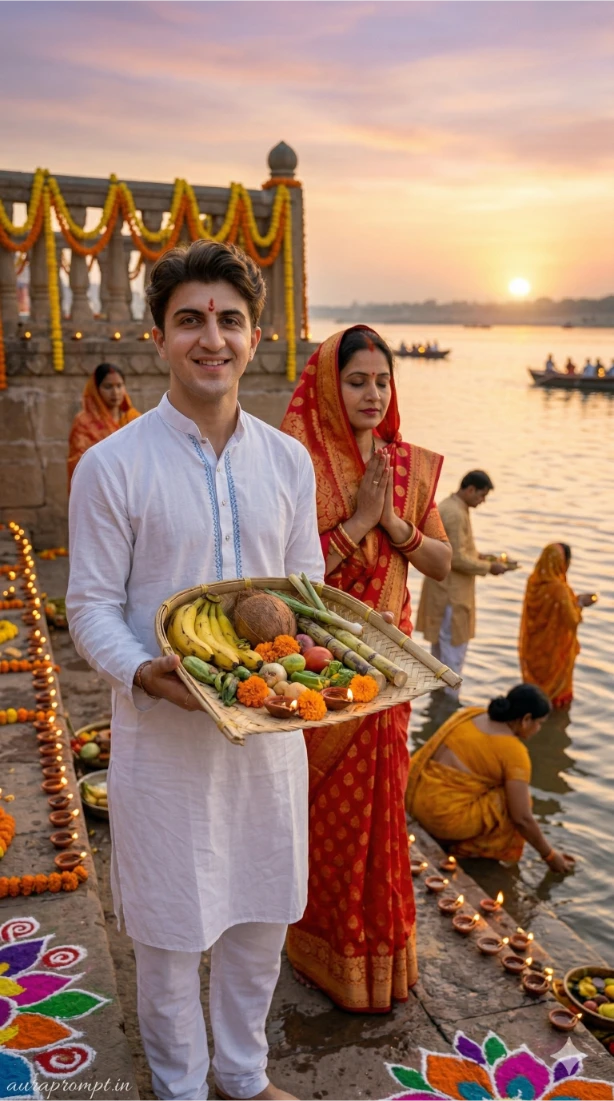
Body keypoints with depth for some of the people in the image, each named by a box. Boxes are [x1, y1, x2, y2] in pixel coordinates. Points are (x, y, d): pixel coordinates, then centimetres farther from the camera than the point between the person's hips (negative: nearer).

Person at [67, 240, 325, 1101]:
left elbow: (307, 586, 9)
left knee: (262, 917, 20)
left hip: (271, 727, 4)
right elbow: (91, 608, -9)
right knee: (171, 930, 13)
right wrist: (145, 673, -27)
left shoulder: (289, 461, 2)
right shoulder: (112, 466, -10)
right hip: (164, 735, -4)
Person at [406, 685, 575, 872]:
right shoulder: (514, 751, -12)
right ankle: (464, 846, 7)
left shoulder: (469, 713, 8)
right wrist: (549, 855, 5)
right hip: (446, 817, -8)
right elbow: (522, 818, -10)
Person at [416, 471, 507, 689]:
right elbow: (457, 560, -24)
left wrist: (477, 556, 12)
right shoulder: (456, 514, -22)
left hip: (444, 588, 11)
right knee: (454, 646, -2)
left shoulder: (448, 506, 10)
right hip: (451, 592, -11)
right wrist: (488, 567, -15)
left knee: (440, 643, 19)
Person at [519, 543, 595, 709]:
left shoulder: (533, 581, -6)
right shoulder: (559, 588, -28)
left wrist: (574, 600, 7)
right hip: (555, 649, -6)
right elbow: (572, 621, -23)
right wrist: (580, 603, -7)